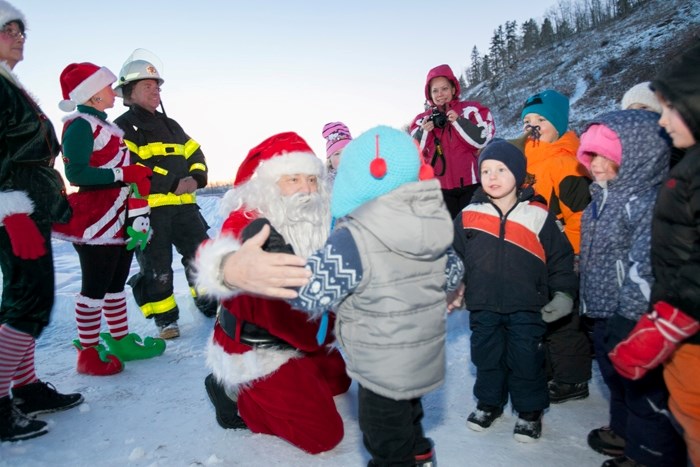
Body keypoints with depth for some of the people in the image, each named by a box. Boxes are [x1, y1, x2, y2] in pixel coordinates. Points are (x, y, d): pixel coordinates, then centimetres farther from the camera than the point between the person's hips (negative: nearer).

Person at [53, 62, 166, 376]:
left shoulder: (103, 125, 18)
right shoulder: (80, 125, -12)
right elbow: (75, 173, -22)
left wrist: (139, 177, 9)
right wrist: (125, 174, -22)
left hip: (119, 220, 10)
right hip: (95, 223, -10)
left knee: (116, 284, 15)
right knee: (95, 288, -2)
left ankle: (121, 340, 26)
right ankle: (88, 353, 9)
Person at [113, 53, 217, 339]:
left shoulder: (170, 126, 21)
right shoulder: (123, 128, -1)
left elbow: (195, 154, 19)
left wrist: (196, 178, -3)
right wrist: (173, 183, -17)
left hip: (183, 204, 6)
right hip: (147, 208, -6)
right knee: (156, 267, 1)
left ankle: (209, 304, 24)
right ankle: (165, 318, 16)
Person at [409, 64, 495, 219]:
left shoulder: (471, 110, 4)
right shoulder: (422, 120, 10)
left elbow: (484, 139, -7)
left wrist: (458, 121, -15)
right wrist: (424, 132, -10)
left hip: (470, 184, -1)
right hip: (440, 187, 2)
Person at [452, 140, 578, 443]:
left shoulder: (537, 214, -6)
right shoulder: (469, 215, -2)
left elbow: (561, 256, 2)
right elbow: (455, 256, 8)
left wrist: (563, 294, 0)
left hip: (527, 307, -2)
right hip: (483, 306, 2)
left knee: (526, 360, 10)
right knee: (486, 357, 16)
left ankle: (529, 410, 32)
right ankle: (489, 402, 39)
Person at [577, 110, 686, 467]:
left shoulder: (647, 203, -23)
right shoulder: (604, 197, 8)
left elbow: (645, 266, -27)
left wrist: (631, 318, -24)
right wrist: (591, 300, 22)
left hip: (633, 319, -10)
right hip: (605, 314, 10)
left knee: (645, 388, 8)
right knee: (616, 377, 26)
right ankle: (625, 432, 46)